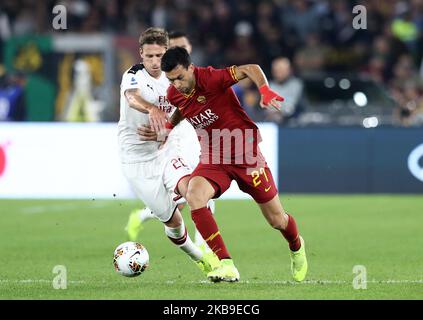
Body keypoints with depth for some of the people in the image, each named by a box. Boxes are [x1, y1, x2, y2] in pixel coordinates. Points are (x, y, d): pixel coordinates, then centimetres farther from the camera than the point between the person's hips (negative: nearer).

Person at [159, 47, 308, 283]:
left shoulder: (210, 79, -22)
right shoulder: (174, 95, -2)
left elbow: (250, 69, -29)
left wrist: (264, 90, -45)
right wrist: (168, 126, 9)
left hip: (246, 154, -4)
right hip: (213, 158, 4)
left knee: (277, 220, 6)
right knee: (193, 194, -29)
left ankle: (297, 247, 45)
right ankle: (226, 265, -27)